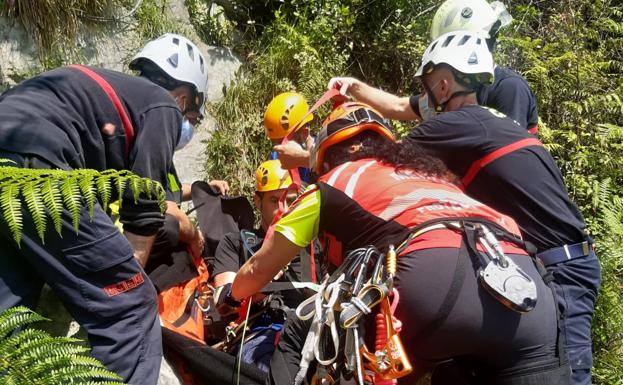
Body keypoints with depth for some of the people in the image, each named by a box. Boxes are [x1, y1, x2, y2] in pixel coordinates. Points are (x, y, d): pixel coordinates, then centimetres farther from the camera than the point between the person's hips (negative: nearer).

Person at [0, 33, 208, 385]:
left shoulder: (117, 92, 33)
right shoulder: (162, 106, 9)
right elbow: (144, 213, 3)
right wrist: (128, 284, 10)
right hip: (29, 164, -10)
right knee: (129, 305, -1)